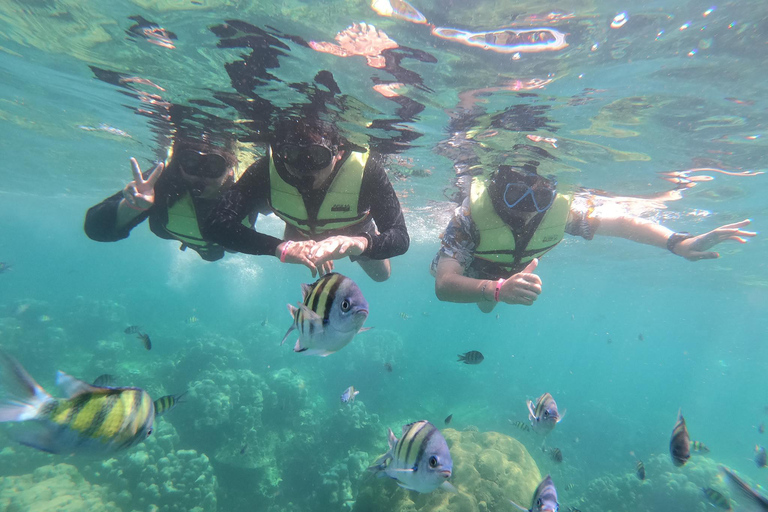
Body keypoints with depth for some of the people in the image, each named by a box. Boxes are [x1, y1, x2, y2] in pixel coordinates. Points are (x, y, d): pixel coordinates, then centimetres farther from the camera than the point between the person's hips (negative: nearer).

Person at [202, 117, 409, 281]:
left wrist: (362, 242, -67)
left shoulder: (366, 169, -44)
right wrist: (281, 248, -60)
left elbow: (400, 238, -44)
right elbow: (217, 224, -45)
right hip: (300, 232, 2)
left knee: (381, 275, 22)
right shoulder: (267, 169, -40)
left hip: (356, 232, -1)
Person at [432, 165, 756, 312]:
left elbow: (621, 222, -27)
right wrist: (497, 289, -74)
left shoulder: (561, 210, -39)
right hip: (466, 270, -2)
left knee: (486, 307, 33)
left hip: (511, 271, 3)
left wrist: (679, 243, -43)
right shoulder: (473, 213, -48)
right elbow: (444, 284, -56)